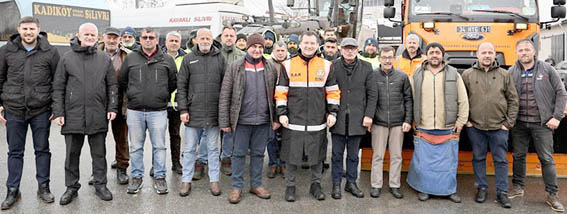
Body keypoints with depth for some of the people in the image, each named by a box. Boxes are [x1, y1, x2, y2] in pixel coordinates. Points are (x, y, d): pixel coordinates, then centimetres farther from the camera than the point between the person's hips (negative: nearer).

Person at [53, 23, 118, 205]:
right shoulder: (67, 58, 4)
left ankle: (100, 185, 21)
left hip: (98, 116, 1)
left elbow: (112, 86, 8)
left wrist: (112, 107, -1)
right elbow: (58, 87, 3)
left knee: (99, 153, 9)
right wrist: (58, 112, -2)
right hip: (73, 116, 0)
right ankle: (71, 187, 22)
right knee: (72, 154, 9)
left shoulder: (105, 59, 7)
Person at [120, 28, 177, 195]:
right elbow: (122, 81, 15)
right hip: (135, 111, 1)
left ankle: (159, 177, 16)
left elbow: (174, 82, 10)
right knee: (135, 147, 9)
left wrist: (163, 96, 8)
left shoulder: (167, 60, 4)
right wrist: (131, 95, 10)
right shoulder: (130, 58, 7)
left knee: (159, 146, 4)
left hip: (158, 111, -1)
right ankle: (136, 176, 21)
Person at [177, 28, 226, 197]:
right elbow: (181, 86, 3)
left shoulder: (220, 59, 5)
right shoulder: (188, 59, 4)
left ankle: (214, 180, 21)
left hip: (214, 112, 0)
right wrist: (183, 109, -4)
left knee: (213, 148, 11)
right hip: (193, 112, 0)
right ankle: (186, 180, 21)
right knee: (190, 148, 9)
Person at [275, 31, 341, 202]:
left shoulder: (326, 66, 5)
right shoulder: (288, 65, 1)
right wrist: (282, 113, -5)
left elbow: (333, 91, 9)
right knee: (292, 155, 6)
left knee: (317, 155, 11)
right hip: (294, 120, -1)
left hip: (318, 121, 1)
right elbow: (281, 92, 2)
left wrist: (332, 112, 1)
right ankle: (290, 186, 22)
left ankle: (316, 185, 28)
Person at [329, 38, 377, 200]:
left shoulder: (366, 68, 4)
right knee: (337, 154, 8)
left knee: (353, 154, 12)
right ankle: (336, 184, 20)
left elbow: (372, 94, 4)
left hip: (357, 118, 1)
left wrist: (369, 115, -3)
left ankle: (351, 183, 25)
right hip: (338, 118, -1)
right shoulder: (333, 67, 0)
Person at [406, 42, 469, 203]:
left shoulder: (454, 75, 5)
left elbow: (463, 101, 6)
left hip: (448, 130, 0)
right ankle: (424, 189, 23)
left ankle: (450, 190, 24)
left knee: (449, 162, 8)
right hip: (423, 130, 0)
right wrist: (412, 120, 5)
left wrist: (460, 121, 1)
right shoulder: (417, 75, 6)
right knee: (423, 162, 6)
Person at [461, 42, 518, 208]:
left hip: (499, 127, 0)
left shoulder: (504, 75, 4)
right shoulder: (467, 74, 1)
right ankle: (482, 188, 24)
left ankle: (502, 192, 17)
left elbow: (513, 100, 6)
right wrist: (465, 119, -1)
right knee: (478, 158, 10)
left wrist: (509, 123, 0)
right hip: (475, 127, 0)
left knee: (501, 160, 6)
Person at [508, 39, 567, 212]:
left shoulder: (547, 70, 1)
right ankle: (518, 188, 27)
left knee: (547, 159, 2)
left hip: (542, 123, -2)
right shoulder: (511, 72, 4)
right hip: (519, 124, 2)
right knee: (518, 156, 11)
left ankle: (552, 195, 11)